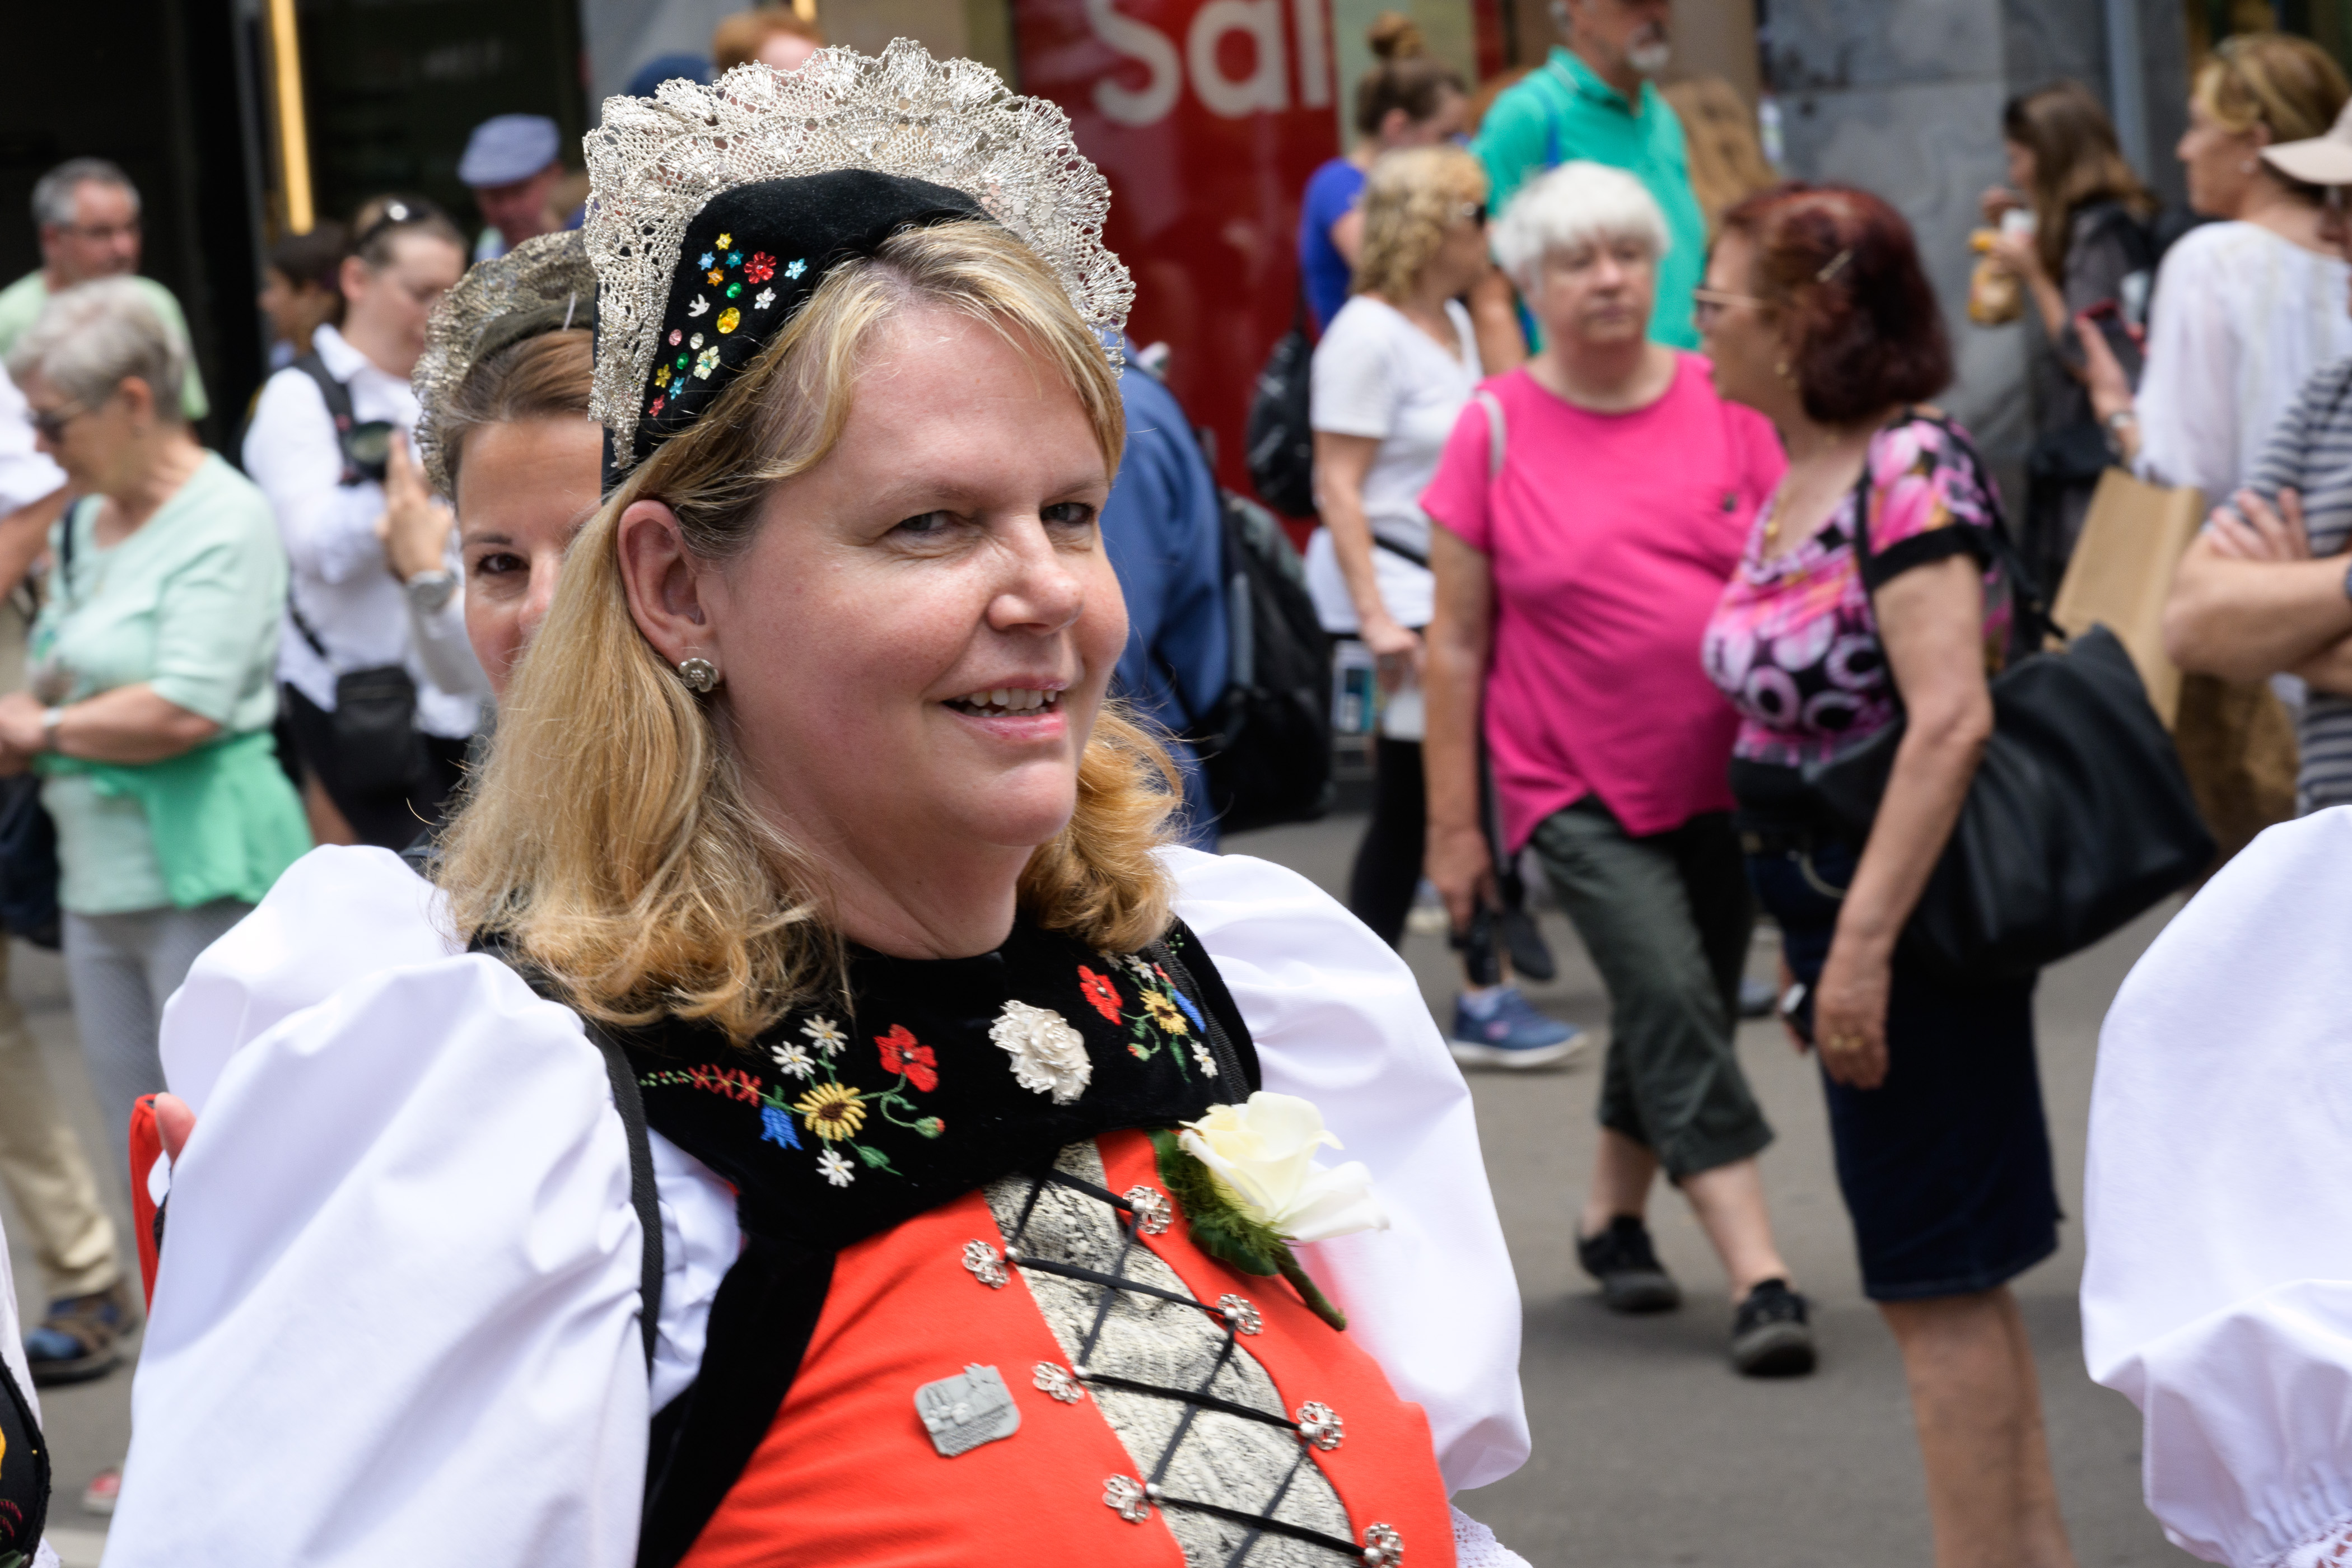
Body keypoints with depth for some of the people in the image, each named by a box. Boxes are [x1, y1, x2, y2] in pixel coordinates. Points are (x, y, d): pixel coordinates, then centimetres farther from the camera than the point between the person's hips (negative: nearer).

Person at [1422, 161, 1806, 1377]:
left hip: (1726, 774, 3)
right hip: (1576, 785, -3)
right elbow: (1457, 643, -2)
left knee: (1678, 1012, 14)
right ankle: (1758, 1276, -17)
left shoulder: (1723, 403, 0)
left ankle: (1612, 1214, 37)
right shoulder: (1494, 431, -5)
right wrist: (1453, 821, -3)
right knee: (1670, 1000, -16)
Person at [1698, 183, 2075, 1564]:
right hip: (1840, 898, 9)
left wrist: (1863, 943, -28)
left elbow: (1950, 720, -27)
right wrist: (1810, 931, 18)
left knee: (1940, 1280, -1)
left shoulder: (1908, 470, -18)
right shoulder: (1799, 482, 10)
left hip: (1909, 911, -9)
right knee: (1954, 1276, 16)